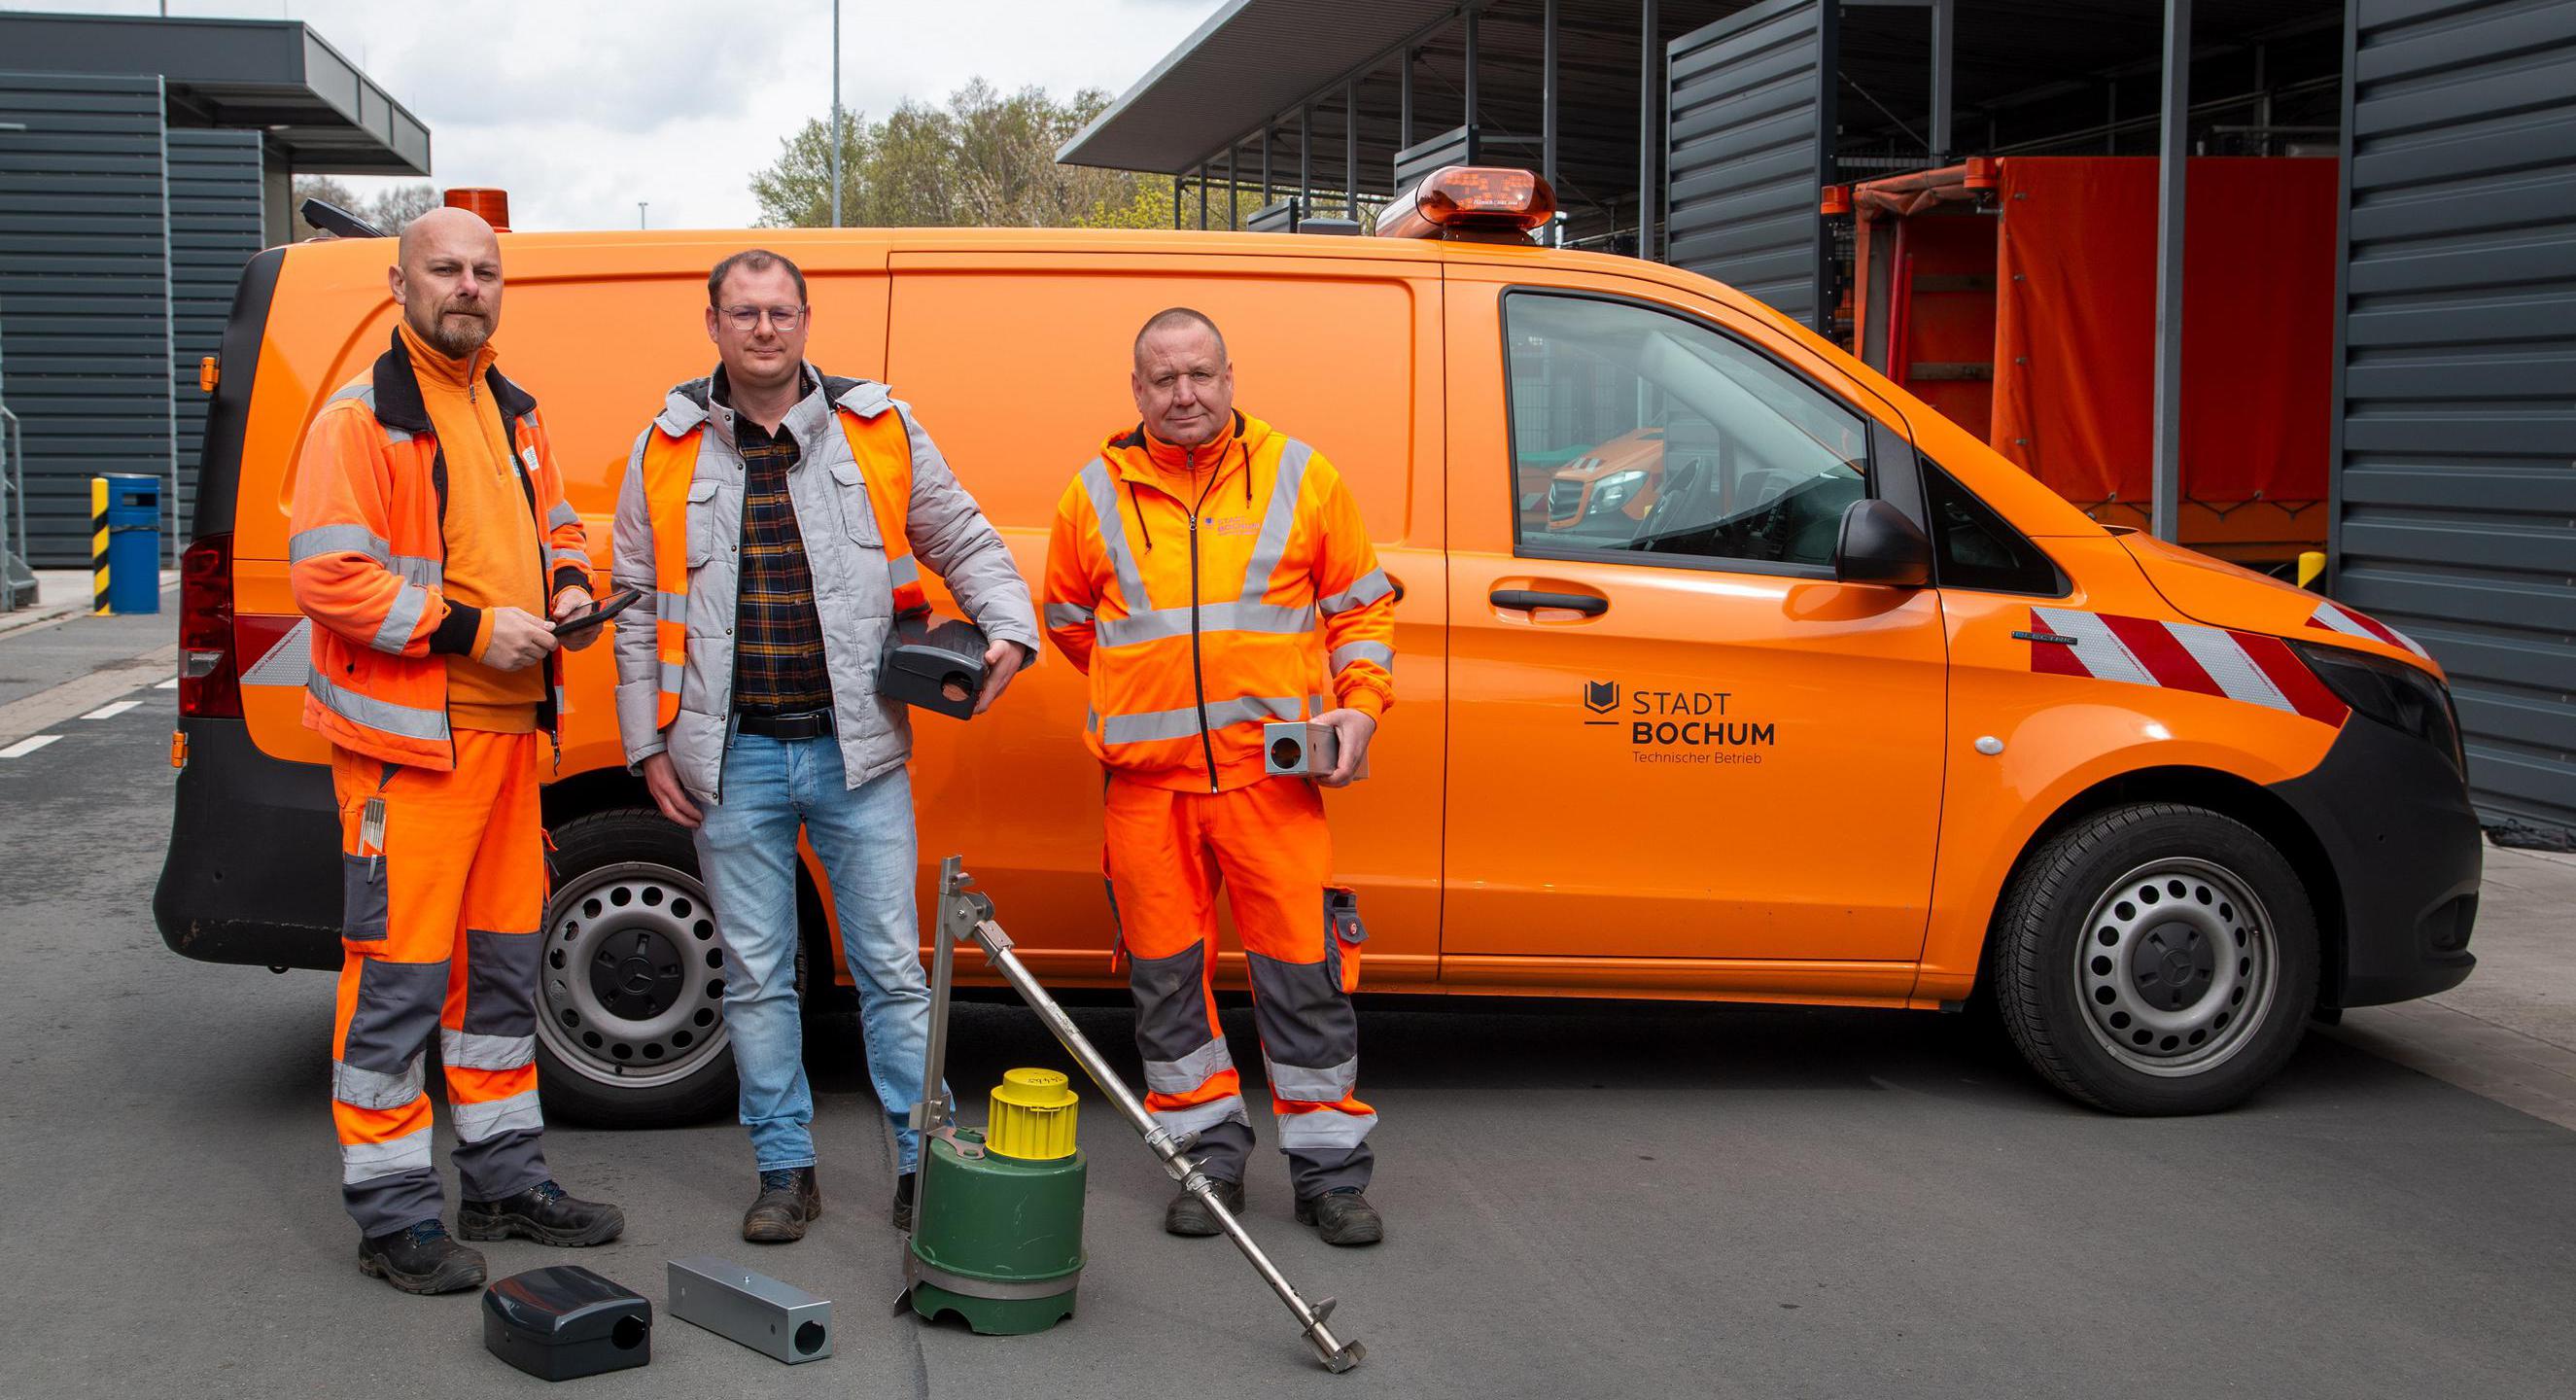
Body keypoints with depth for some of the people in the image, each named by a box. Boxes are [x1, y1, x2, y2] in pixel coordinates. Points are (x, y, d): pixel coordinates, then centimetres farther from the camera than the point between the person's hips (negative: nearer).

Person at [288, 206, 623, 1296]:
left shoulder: (512, 412, 14)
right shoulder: (362, 419, -11)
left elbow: (551, 523, 27)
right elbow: (327, 574, -18)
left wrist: (567, 585, 5)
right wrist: (469, 627, -21)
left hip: (507, 730, 8)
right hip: (406, 744, -8)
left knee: (503, 962, 16)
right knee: (399, 973, -4)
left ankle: (506, 1181, 28)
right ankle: (392, 1215, 7)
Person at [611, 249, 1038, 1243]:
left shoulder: (880, 431, 4)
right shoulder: (668, 450, 5)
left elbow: (967, 544, 11)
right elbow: (636, 605, 9)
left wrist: (1010, 631, -7)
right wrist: (650, 744, 5)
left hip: (857, 751, -1)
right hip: (732, 760, 1)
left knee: (893, 967, 2)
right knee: (756, 976, 8)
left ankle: (928, 1166, 12)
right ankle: (785, 1171, 20)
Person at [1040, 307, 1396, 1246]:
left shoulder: (1302, 476, 5)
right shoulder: (1097, 492, 8)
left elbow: (1360, 605, 11)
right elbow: (1067, 616, 21)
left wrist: (1359, 705, -1)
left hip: (1273, 771, -1)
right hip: (1146, 780, 2)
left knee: (1303, 973, -1)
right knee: (1166, 975, 7)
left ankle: (1329, 1170, 11)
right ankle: (1210, 1158, 22)